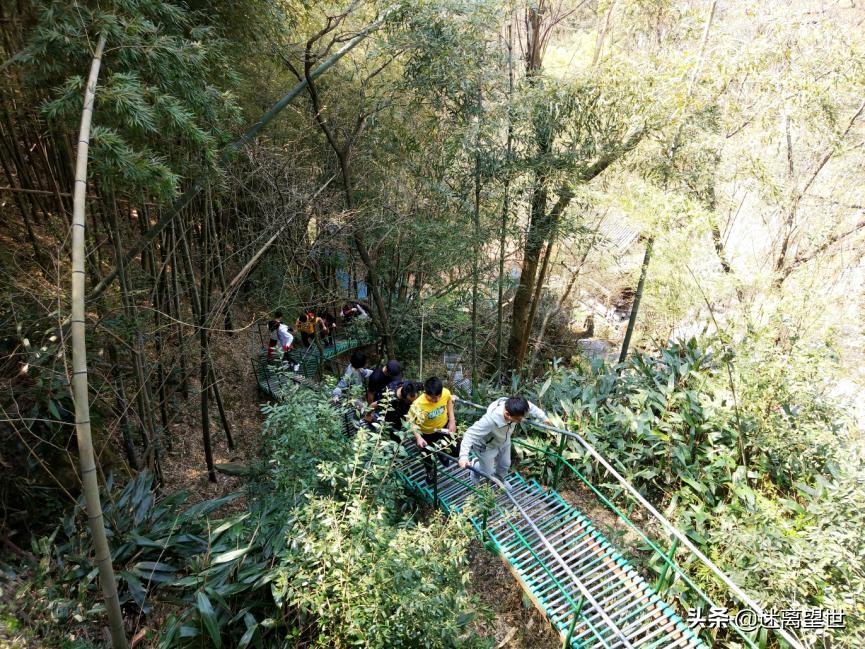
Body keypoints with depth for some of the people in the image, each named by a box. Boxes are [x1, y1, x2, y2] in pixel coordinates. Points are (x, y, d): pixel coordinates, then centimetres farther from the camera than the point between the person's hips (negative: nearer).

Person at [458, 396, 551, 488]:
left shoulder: (514, 407, -32)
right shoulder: (490, 420, -48)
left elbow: (531, 407, -8)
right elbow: (470, 435, -43)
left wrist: (543, 417, 3)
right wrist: (463, 456, -53)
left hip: (503, 441, 5)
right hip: (486, 446, -5)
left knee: (505, 464, 23)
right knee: (488, 472, 13)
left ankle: (500, 480, 55)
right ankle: (475, 465, 47)